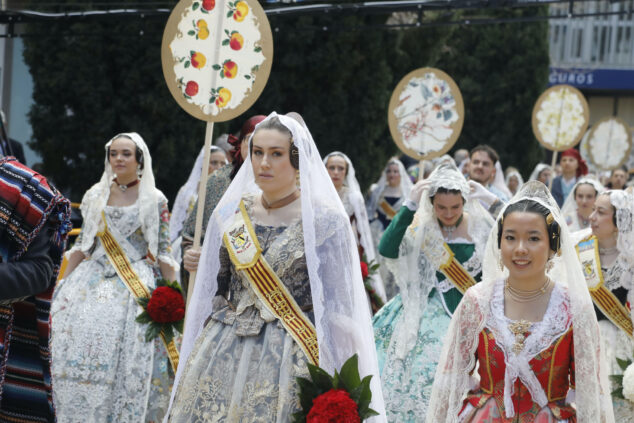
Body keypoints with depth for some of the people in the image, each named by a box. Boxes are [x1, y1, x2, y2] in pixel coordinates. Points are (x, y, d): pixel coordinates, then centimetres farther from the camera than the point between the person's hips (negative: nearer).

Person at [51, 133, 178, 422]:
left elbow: (163, 250, 3)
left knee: (128, 348, -20)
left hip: (137, 284, -3)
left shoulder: (155, 200, 4)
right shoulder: (95, 196, 12)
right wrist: (64, 285, 9)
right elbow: (83, 243, 15)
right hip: (95, 279, 3)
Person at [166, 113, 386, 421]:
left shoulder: (326, 219, -6)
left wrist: (335, 384, -11)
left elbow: (339, 306, -5)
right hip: (225, 351, 4)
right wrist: (205, 349, 10)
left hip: (294, 355, -4)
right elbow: (214, 289, 14)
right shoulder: (230, 213, 7)